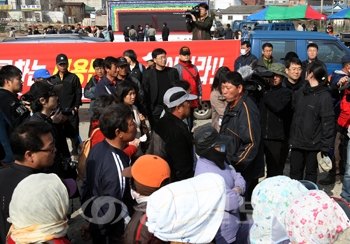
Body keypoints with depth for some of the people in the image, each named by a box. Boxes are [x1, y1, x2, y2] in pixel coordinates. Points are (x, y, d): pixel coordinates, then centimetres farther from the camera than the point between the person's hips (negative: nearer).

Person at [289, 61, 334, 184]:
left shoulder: (324, 96, -11)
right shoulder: (300, 93, 8)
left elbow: (328, 123, -13)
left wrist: (325, 146, -15)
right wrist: (291, 137, 9)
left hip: (313, 143, -5)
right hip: (297, 141, 5)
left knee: (311, 173, 10)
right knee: (295, 172, 11)